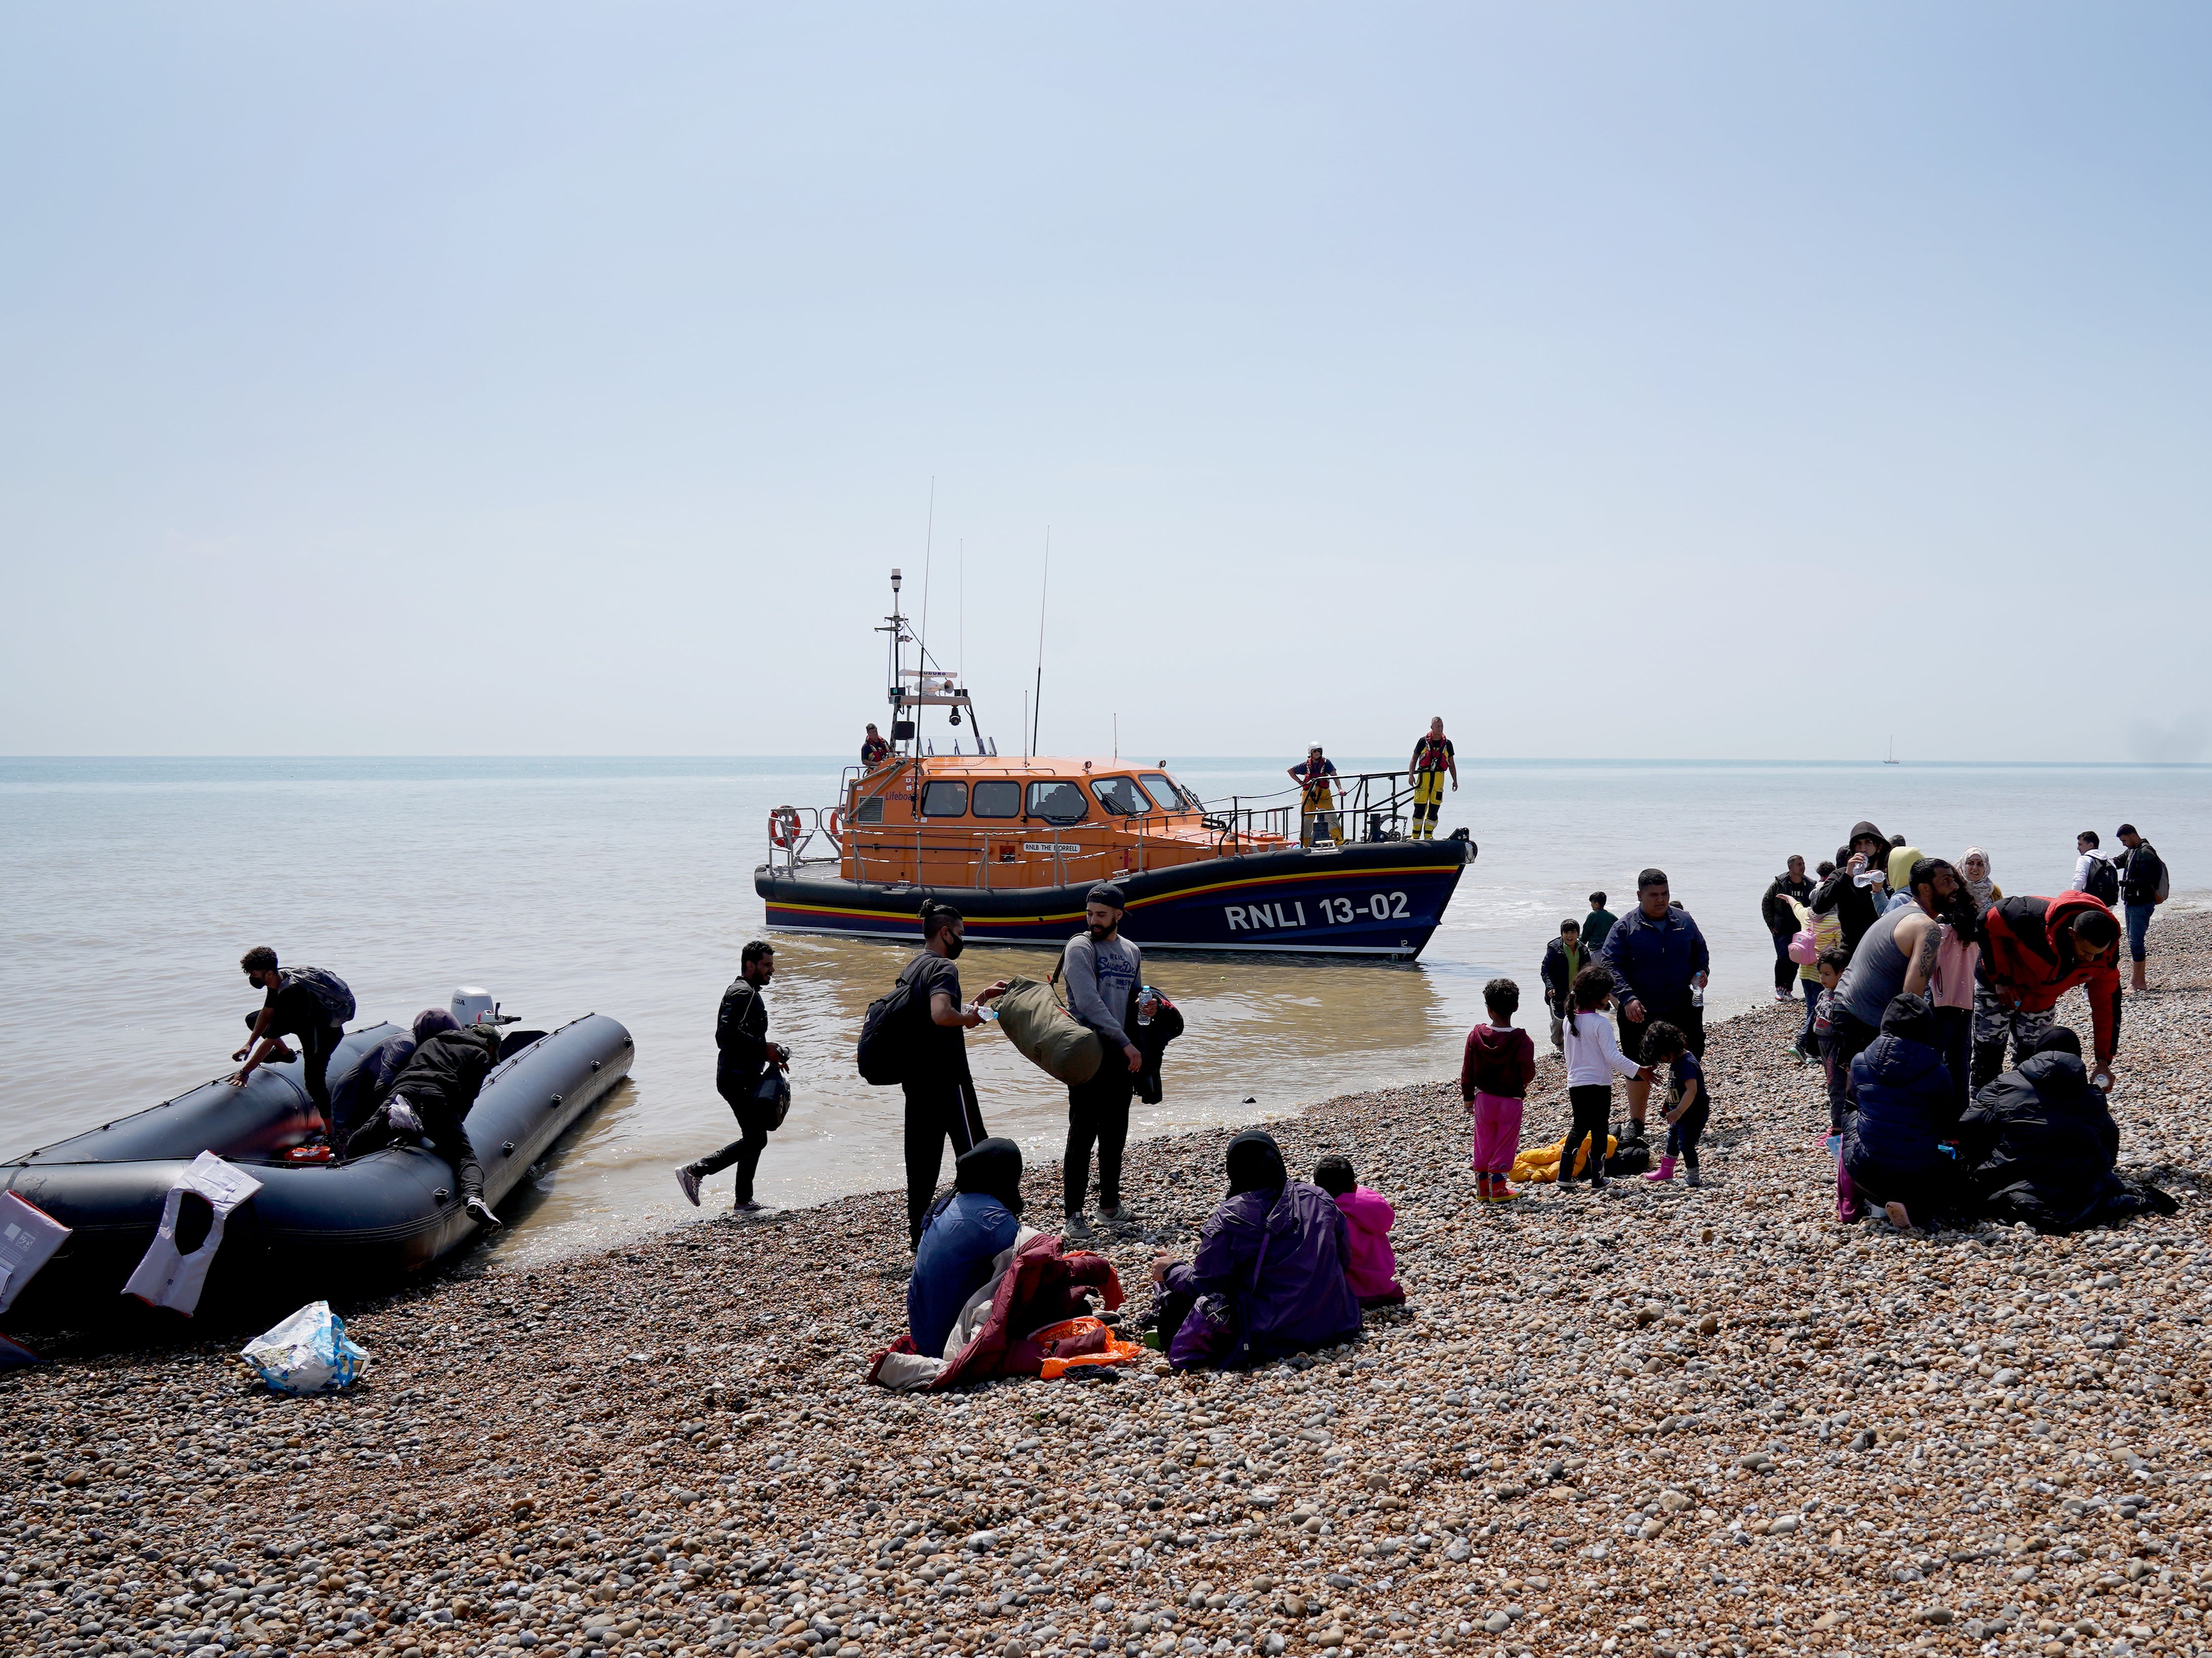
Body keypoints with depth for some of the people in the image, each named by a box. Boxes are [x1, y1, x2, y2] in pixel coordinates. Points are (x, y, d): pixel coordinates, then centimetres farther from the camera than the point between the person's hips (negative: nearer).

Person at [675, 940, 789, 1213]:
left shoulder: (749, 992, 21)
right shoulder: (743, 993, -13)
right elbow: (728, 1032, -26)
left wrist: (770, 1057, 15)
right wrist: (764, 1048, -21)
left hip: (746, 1077, 11)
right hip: (738, 1079, -11)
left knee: (755, 1138, 12)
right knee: (755, 1139, -10)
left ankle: (744, 1201, 16)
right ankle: (695, 1171, -5)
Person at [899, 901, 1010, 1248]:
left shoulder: (910, 969, 16)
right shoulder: (943, 967, -14)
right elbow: (942, 1015, -31)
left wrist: (982, 997, 23)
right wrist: (969, 1018, -13)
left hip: (915, 1076, 9)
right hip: (946, 1077, -9)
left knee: (922, 1155, 10)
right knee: (973, 1154, 0)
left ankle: (918, 1231, 12)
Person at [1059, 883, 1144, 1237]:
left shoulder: (1131, 952, 13)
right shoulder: (1080, 948, -7)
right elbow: (1089, 1003, -17)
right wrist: (1126, 1044, -18)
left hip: (1122, 1054, 6)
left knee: (1116, 1131, 13)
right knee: (1083, 1132, -7)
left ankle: (1110, 1204, 24)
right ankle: (1073, 1214, -4)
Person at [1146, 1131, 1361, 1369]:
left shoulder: (1227, 1219, -12)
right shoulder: (1320, 1200, 2)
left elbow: (1204, 1284, -8)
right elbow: (1344, 1260, 12)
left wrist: (1170, 1271, 13)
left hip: (1265, 1337, -5)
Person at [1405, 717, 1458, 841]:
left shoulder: (1447, 744, 11)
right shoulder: (1424, 742, 4)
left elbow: (1452, 764, 16)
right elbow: (1414, 759, 6)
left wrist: (1455, 780, 12)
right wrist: (1411, 774, -7)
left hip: (1439, 777, 2)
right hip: (1424, 775, -2)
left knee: (1434, 809, 1)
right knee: (1419, 807, -3)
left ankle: (1428, 835, 5)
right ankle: (1416, 835, 3)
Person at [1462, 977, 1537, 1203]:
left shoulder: (1476, 1035, -7)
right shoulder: (1521, 1040, -15)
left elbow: (1467, 1071, -2)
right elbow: (1528, 1072, -18)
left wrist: (1468, 1097, 10)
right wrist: (1520, 1084, 6)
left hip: (1484, 1099, 3)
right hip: (1511, 1100, -3)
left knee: (1483, 1143, 14)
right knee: (1505, 1144, 7)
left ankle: (1482, 1188, 22)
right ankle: (1497, 1190, 10)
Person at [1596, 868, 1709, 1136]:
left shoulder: (1684, 921, 5)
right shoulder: (1625, 927, -6)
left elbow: (1700, 951, 20)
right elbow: (1609, 964, -10)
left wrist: (1700, 972, -2)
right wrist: (1627, 998, -22)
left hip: (1682, 1010, 3)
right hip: (1640, 1012, -3)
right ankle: (1636, 1123, 19)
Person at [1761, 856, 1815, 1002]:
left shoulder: (1809, 886, 4)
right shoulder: (1779, 884, -4)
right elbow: (1766, 904, 2)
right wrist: (1772, 925, -2)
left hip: (1800, 931, 3)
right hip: (1782, 930, -3)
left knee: (1795, 961, 3)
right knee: (1783, 958, -12)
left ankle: (1788, 990, 15)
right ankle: (1779, 988, 4)